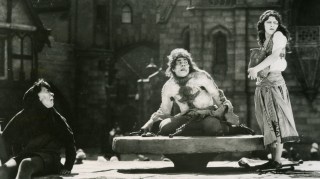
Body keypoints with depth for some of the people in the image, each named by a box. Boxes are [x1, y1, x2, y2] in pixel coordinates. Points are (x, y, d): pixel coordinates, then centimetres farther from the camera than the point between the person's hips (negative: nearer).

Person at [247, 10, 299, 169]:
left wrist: (256, 69, -21)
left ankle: (277, 160, -15)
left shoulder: (279, 36, -2)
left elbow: (275, 56, -16)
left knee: (276, 120, -11)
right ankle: (273, 159, 6)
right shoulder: (262, 42, 19)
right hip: (261, 84, 8)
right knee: (267, 123, 5)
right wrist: (252, 70, 2)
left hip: (274, 81, -8)